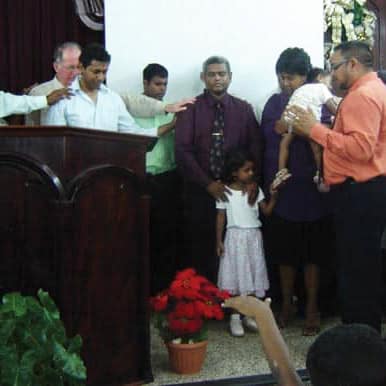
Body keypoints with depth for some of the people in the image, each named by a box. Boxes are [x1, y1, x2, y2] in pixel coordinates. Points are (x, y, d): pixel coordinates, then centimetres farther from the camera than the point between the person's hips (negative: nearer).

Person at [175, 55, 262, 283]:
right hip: (200, 190, -1)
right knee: (199, 249, 3)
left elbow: (255, 147, 2)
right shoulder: (191, 108, 1)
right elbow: (182, 150, -6)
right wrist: (208, 184, -12)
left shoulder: (243, 109, 8)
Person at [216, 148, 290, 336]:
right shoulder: (225, 192, -3)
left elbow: (267, 211, 3)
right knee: (235, 274, -2)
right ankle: (235, 317, 7)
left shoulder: (255, 190, 4)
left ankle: (249, 315, 17)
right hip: (235, 237, -3)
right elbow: (221, 217, -1)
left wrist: (273, 195, -10)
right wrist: (219, 241, -2)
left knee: (252, 273, 6)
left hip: (254, 237, 3)